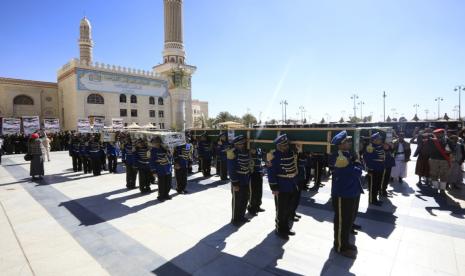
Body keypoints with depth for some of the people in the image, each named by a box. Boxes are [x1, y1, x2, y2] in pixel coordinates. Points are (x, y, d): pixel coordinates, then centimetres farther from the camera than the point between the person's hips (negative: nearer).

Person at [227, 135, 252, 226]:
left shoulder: (247, 152, 3)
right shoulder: (233, 153, -18)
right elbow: (231, 170, -19)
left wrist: (249, 179, 13)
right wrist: (234, 183, -19)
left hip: (246, 181, 7)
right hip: (238, 181, -7)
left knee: (245, 199, 18)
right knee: (237, 201, 5)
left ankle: (242, 216, 36)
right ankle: (235, 219, 22)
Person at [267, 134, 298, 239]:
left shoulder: (291, 152, 5)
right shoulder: (273, 155, -17)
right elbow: (271, 173, -17)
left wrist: (295, 183, 16)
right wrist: (274, 188, -18)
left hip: (291, 186, 8)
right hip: (281, 187, -7)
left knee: (289, 209, 19)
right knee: (281, 210, 4)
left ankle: (286, 228, 36)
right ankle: (280, 230, 22)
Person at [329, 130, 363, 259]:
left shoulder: (349, 154, 6)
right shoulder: (338, 157, -24)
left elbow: (357, 171, 3)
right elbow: (356, 171, -26)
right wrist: (357, 163, -7)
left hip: (353, 192, 10)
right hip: (343, 195, -10)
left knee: (349, 219, 24)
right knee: (342, 222, 5)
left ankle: (345, 242, 43)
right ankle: (341, 247, 22)